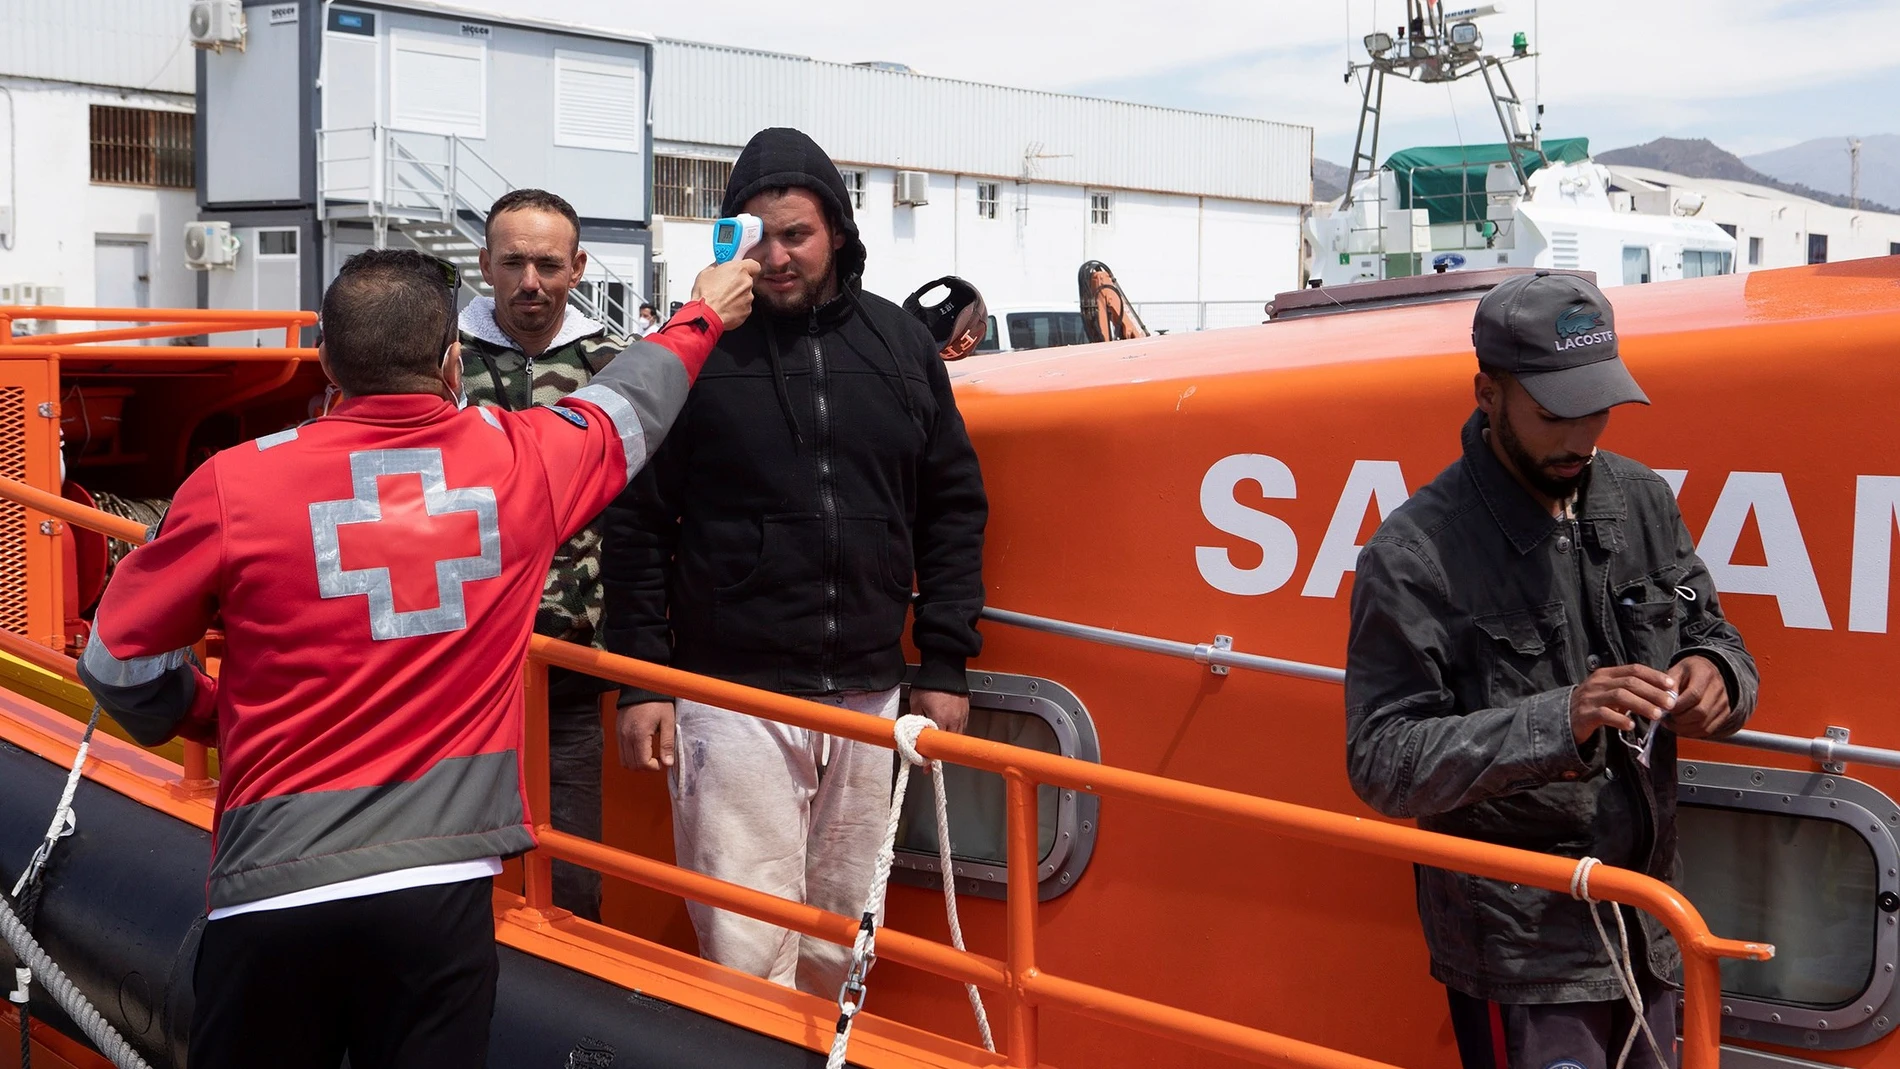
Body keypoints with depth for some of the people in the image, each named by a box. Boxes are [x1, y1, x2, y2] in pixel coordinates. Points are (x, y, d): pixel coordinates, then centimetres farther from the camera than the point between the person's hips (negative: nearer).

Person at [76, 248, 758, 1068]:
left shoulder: (235, 484, -5)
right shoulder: (521, 461, 1)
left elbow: (116, 660, 6)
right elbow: (632, 403, 23)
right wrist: (705, 315, 42)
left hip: (273, 888, 0)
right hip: (440, 885, 1)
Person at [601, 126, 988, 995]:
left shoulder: (902, 346, 7)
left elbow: (953, 507, 11)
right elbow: (637, 522, 0)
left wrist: (944, 665, 7)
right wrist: (640, 679, -4)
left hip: (867, 696, 4)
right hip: (732, 698, -3)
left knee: (839, 940, 14)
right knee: (747, 948, -5)